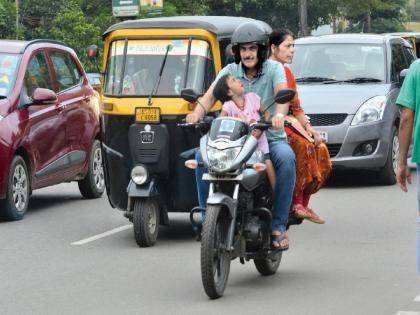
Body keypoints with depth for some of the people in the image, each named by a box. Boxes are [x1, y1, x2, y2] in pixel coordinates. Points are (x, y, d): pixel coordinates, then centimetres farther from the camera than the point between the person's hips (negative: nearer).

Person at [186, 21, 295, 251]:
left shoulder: (274, 69, 0)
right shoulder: (230, 71, 6)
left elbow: (282, 93, -21)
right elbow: (211, 94, -10)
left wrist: (280, 115, -44)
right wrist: (198, 113, -34)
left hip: (270, 137, -2)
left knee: (286, 158, -35)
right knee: (203, 156, -23)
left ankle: (278, 225, -28)